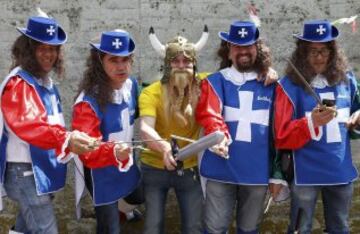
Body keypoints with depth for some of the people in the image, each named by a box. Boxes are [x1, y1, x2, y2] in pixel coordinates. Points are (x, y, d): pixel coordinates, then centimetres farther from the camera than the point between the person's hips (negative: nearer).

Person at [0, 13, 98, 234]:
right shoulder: (18, 83, -15)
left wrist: (70, 139, 11)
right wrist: (66, 139, -48)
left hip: (41, 169, 9)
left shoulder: (46, 82, 12)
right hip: (25, 172, -9)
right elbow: (28, 124, -34)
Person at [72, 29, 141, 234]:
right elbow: (87, 150, -31)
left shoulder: (131, 85, -8)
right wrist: (113, 152, -48)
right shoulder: (88, 102, -27)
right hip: (103, 174, -6)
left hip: (128, 165, 6)